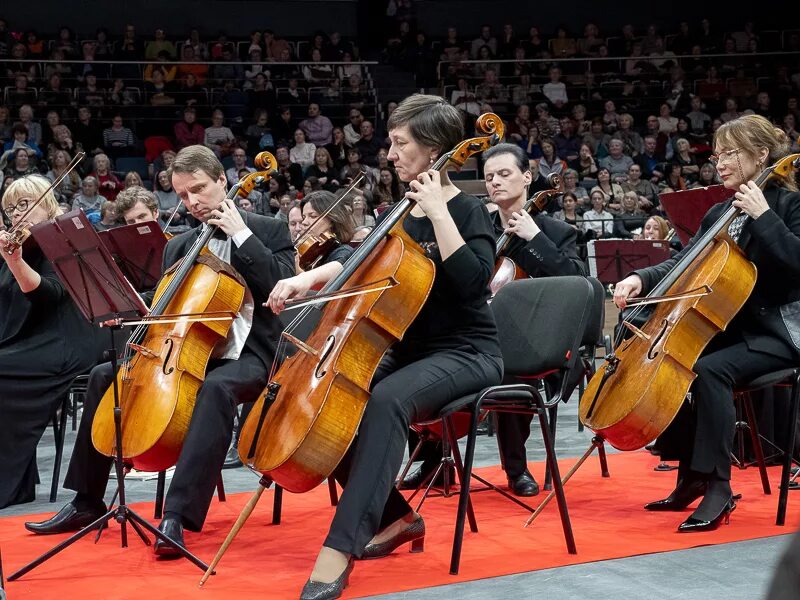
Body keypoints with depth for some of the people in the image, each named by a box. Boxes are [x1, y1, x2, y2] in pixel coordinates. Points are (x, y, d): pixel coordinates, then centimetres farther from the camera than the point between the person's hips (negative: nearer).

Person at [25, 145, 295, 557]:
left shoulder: (267, 230, -1)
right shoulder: (179, 246, 16)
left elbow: (283, 287, -16)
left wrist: (241, 234, -17)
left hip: (245, 355, -7)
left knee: (216, 388, -39)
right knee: (104, 376, -3)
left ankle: (178, 515, -44)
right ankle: (87, 502, 4)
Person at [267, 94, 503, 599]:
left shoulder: (467, 211, -10)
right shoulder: (406, 213, 10)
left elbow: (473, 280, -28)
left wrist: (438, 210, -25)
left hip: (466, 354, -8)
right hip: (411, 350, 8)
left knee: (386, 400, -37)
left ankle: (340, 547, -39)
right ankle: (396, 515, 2)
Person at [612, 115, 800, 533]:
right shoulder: (720, 213, 13)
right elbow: (684, 264, 11)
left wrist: (762, 216, -24)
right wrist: (642, 278, -7)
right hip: (728, 329, 8)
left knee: (709, 370, -32)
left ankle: (718, 488, -27)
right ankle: (690, 477, -3)